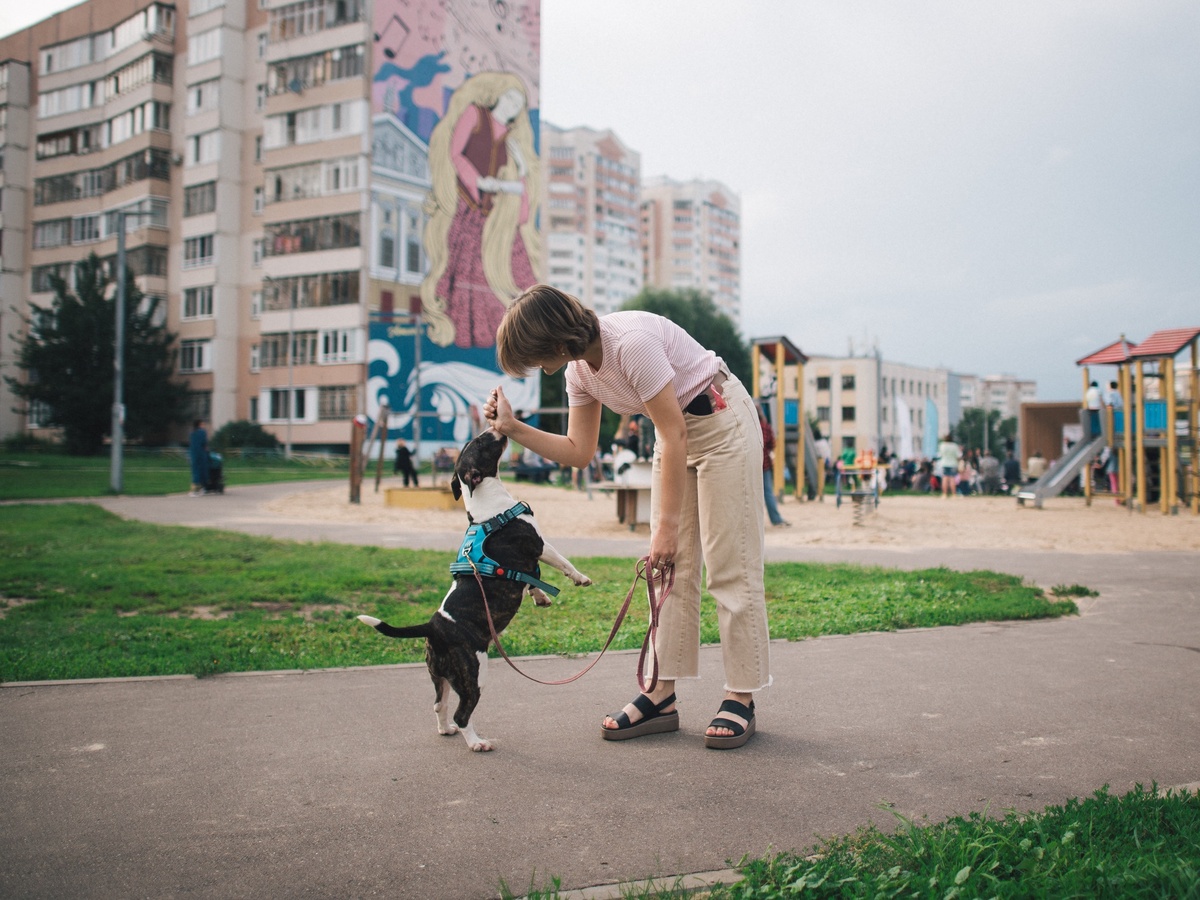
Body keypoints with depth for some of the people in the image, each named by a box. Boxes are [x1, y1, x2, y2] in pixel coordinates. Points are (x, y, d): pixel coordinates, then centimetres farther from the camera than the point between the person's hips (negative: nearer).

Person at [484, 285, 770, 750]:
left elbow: (674, 437, -26)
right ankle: (662, 695, 7)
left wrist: (667, 525, -23)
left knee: (729, 565, -7)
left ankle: (741, 700, 1)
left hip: (723, 422, -8)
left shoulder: (631, 342, -30)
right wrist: (513, 428, -7)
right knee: (671, 567, 3)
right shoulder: (579, 369, -3)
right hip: (678, 430, 8)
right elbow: (578, 451, 3)